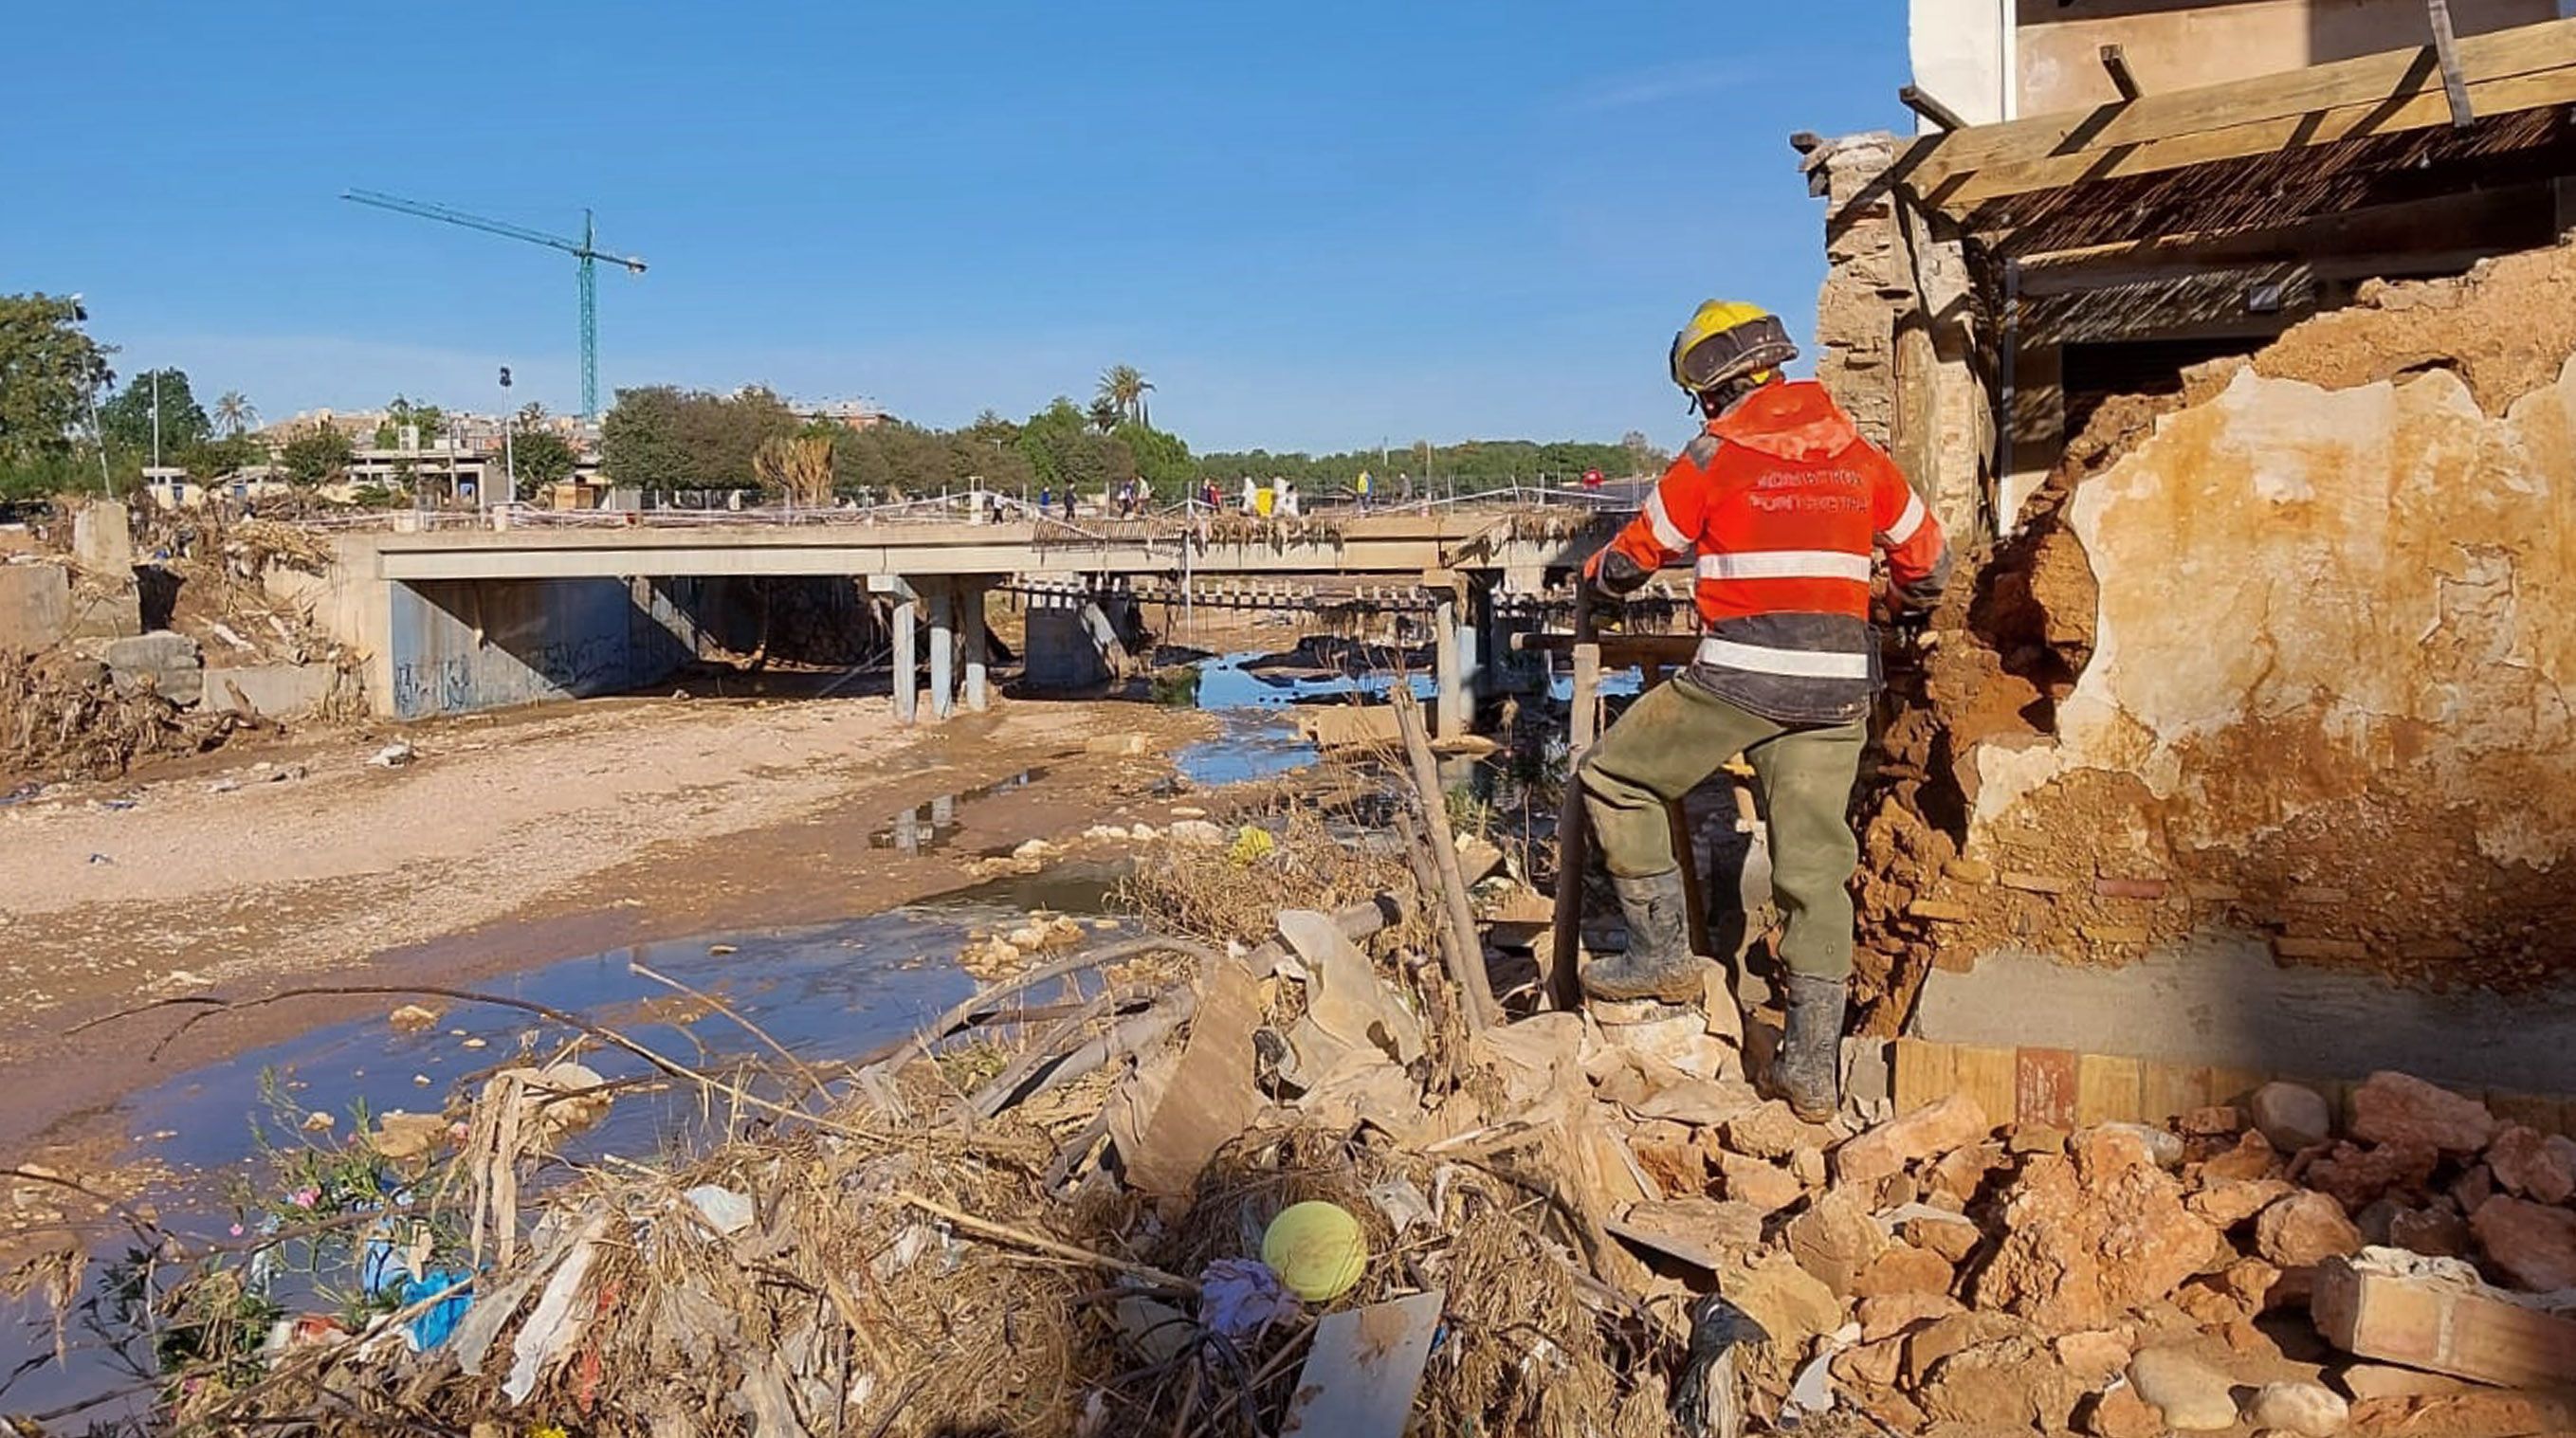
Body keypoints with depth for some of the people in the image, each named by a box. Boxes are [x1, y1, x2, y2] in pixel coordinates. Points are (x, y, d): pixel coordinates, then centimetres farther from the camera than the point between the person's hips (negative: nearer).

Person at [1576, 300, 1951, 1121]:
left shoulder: (1718, 453, -2)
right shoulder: (1856, 453, 12)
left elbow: (1639, 552, 8)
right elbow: (1927, 557, 22)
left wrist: (1599, 578, 30)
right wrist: (1905, 607, 43)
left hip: (1740, 676, -5)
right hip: (1837, 684, 5)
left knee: (1615, 778, 13)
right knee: (1815, 864, 6)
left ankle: (1662, 955, 13)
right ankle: (1812, 1069, 9)